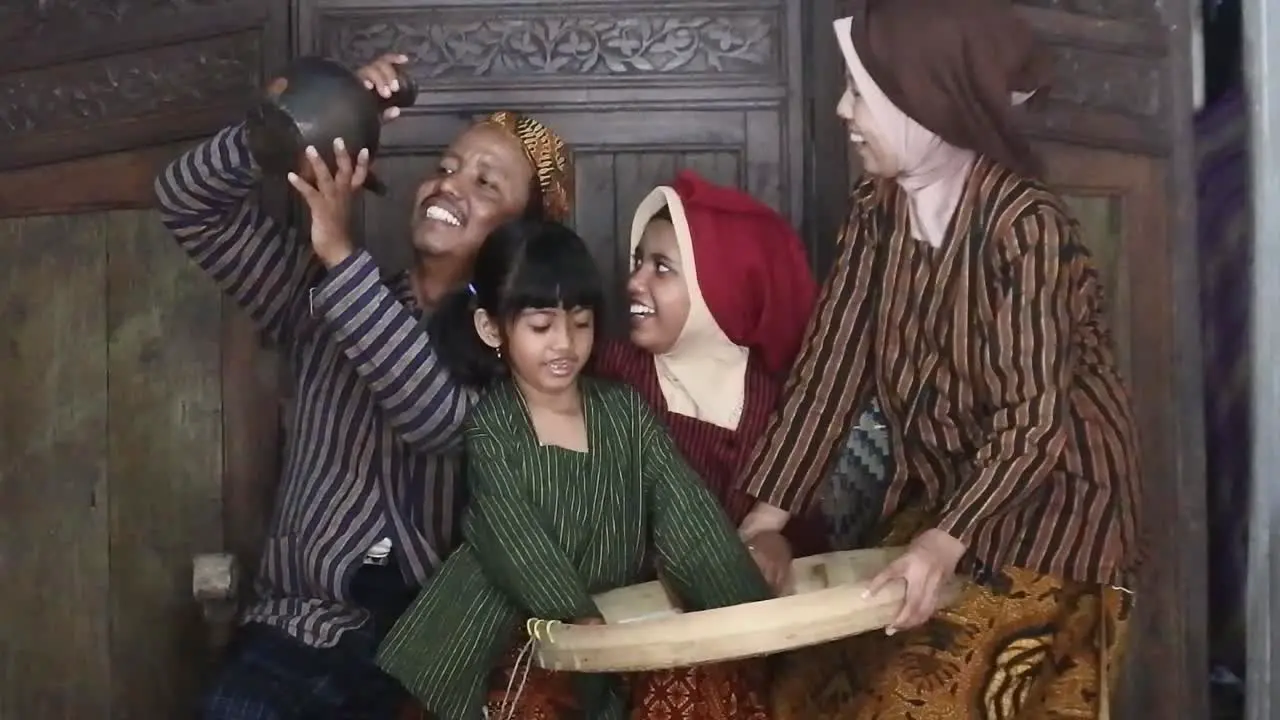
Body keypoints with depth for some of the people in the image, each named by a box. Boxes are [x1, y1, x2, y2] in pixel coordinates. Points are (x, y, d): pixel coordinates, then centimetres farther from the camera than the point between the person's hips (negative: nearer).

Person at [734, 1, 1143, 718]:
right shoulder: (878, 210, -3)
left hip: (1051, 509, -7)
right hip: (937, 497, 7)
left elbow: (1033, 419, -26)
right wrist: (764, 515, -7)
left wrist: (946, 541, -37)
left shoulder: (1024, 225, -24)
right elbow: (830, 365, -4)